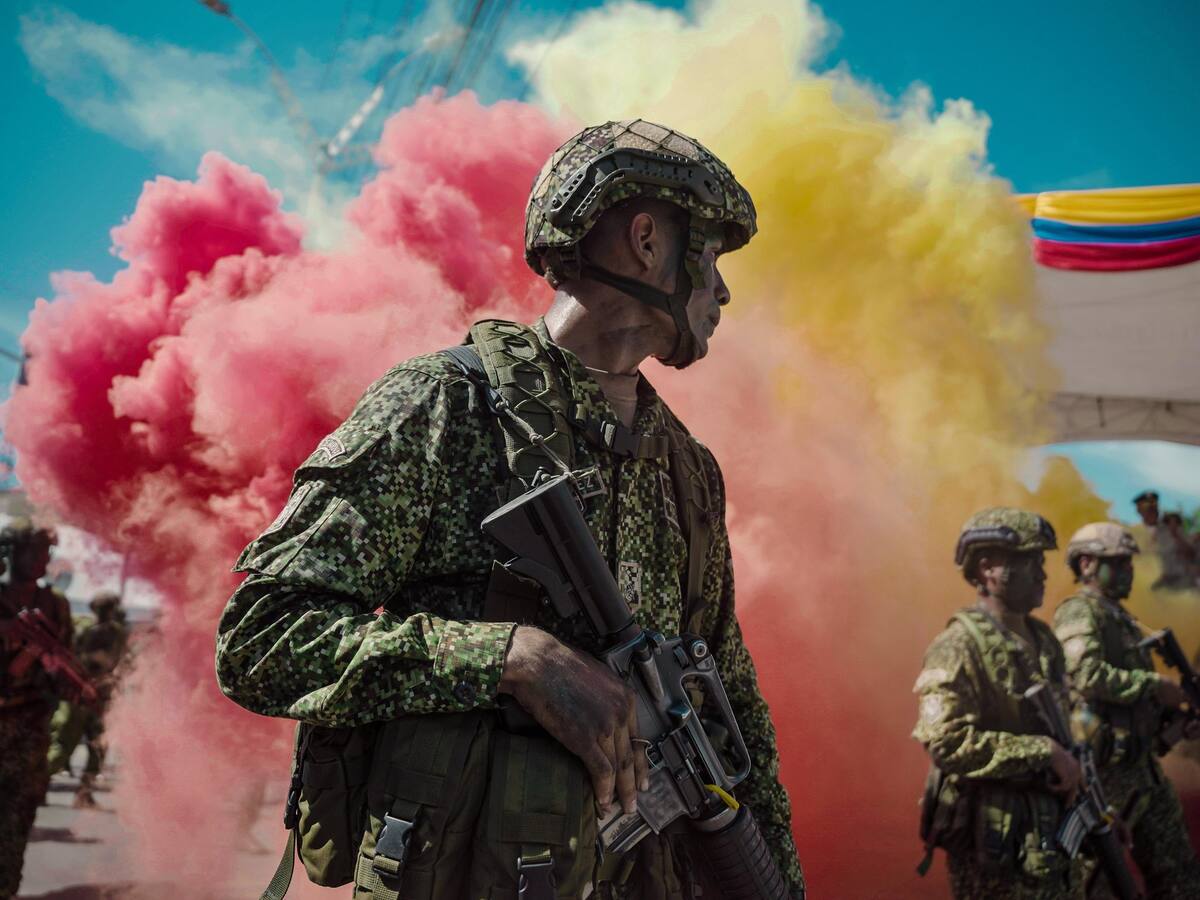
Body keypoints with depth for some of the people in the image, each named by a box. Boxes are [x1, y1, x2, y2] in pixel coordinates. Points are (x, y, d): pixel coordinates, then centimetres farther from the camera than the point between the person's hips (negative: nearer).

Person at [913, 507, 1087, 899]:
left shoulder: (1044, 640, 11)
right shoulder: (959, 647, -15)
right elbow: (946, 743, -26)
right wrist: (1044, 752, -22)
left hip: (1052, 826, 8)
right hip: (991, 837, -8)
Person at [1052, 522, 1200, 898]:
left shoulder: (1118, 615, 16)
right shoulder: (1080, 612, -12)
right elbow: (1089, 676, -28)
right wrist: (1156, 685, -19)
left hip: (1141, 765, 9)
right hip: (1104, 768, -9)